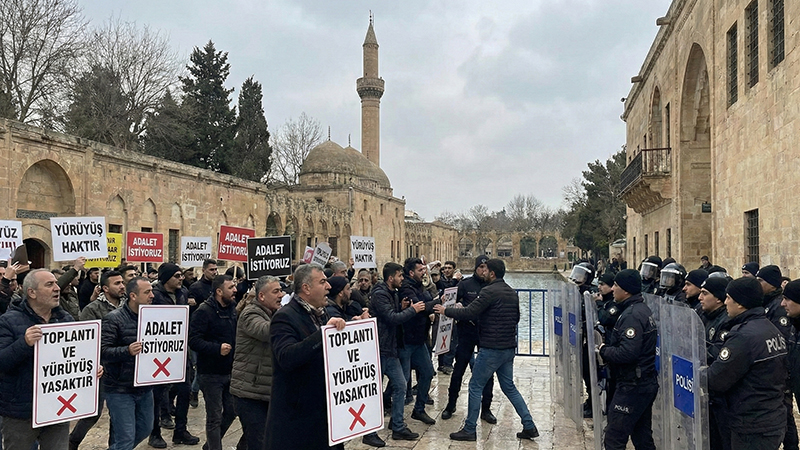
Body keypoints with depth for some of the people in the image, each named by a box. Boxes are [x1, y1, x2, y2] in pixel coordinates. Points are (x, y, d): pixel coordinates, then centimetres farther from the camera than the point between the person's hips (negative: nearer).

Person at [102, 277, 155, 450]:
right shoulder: (114, 319, -13)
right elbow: (102, 351, -18)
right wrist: (127, 351, -33)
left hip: (144, 388, 7)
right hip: (120, 390, -7)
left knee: (145, 429, 20)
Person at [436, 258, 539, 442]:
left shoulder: (490, 291, -16)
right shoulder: (512, 293, 11)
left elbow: (469, 312, -19)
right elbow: (516, 318, 21)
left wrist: (446, 311, -6)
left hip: (491, 349, -8)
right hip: (509, 348, 8)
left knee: (475, 387, 3)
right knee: (509, 387, 18)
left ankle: (469, 429, 9)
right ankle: (529, 426, 17)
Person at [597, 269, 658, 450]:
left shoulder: (632, 315, -20)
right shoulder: (642, 309, 11)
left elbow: (627, 352, -29)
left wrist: (604, 350, -13)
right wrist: (608, 348, 4)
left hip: (632, 386, -10)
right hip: (645, 383, 10)